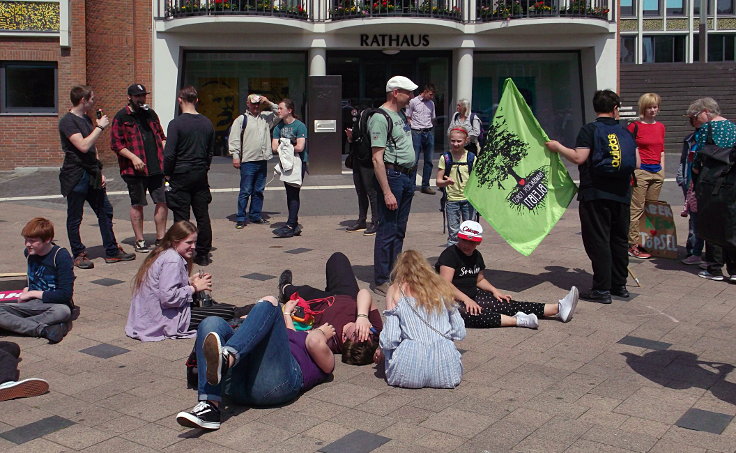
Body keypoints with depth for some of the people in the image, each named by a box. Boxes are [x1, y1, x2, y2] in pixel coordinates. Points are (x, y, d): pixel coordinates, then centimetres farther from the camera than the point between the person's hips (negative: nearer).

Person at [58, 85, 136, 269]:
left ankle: (112, 251, 15)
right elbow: (83, 146, -24)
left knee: (105, 211, 8)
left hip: (92, 175, 9)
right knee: (75, 217, 3)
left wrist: (99, 173, 14)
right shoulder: (67, 121, -12)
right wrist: (100, 127, -17)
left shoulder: (86, 119, 15)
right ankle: (78, 254, 13)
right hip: (76, 176, -9)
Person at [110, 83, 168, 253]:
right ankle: (139, 241, 14)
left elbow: (161, 136, 24)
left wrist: (165, 152, 6)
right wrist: (133, 157, -18)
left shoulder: (151, 114, 16)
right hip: (135, 169, -5)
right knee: (137, 205, 4)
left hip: (156, 167, 5)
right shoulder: (121, 117, -2)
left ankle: (161, 237, 15)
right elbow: (116, 143, -6)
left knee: (163, 202, 3)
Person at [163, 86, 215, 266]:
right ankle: (203, 254, 15)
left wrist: (167, 173, -1)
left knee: (181, 217, 1)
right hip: (201, 176, 5)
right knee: (202, 216, 9)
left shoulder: (176, 123, -12)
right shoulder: (207, 123, 5)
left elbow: (169, 153, -14)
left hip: (181, 176, -5)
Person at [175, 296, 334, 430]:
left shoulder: (326, 359, 27)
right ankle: (209, 407, -34)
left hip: (275, 383, -6)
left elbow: (315, 344, 7)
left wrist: (320, 332, 29)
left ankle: (226, 359, -42)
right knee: (212, 323, -16)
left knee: (269, 303, -14)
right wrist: (286, 312, 51)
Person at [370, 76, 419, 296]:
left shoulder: (401, 115, 15)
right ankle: (381, 281, 4)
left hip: (408, 176, 9)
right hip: (392, 176, -9)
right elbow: (377, 158, -19)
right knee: (387, 231, -4)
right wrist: (387, 192, -23)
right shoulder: (380, 117, -14)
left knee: (399, 230, 14)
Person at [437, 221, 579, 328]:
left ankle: (557, 309, -16)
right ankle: (518, 320, -44)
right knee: (470, 314, -40)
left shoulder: (476, 256, 10)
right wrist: (466, 300, -31)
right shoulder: (450, 255, -14)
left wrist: (494, 291, 8)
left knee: (508, 305, -8)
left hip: (473, 296, 7)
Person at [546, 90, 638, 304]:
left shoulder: (589, 129, -6)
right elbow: (637, 163, 7)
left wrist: (558, 147, -1)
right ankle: (619, 285, 23)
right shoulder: (625, 132, 8)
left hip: (595, 193, -5)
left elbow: (579, 157, -15)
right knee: (619, 239, 15)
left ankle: (602, 290, -2)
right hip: (621, 193, 5)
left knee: (598, 240, -2)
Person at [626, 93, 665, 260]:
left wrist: (662, 169, 15)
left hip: (657, 172, 6)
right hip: (640, 171, -6)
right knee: (637, 209, -7)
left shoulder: (660, 127, 13)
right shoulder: (634, 126, -5)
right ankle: (633, 245, -4)